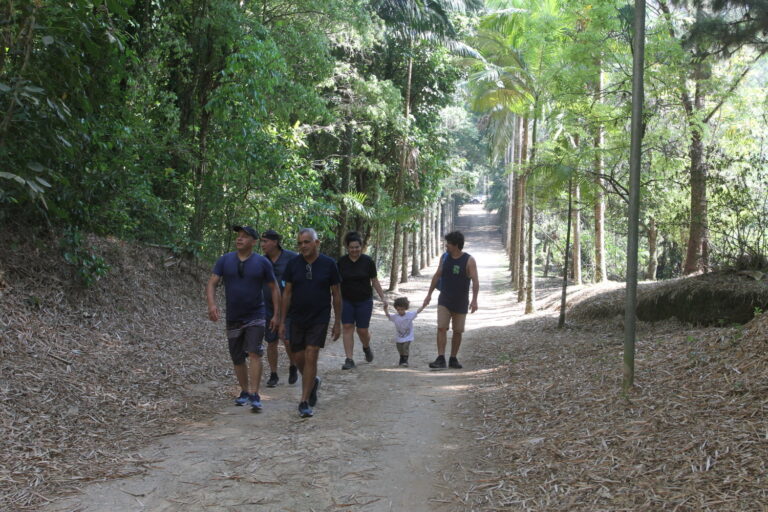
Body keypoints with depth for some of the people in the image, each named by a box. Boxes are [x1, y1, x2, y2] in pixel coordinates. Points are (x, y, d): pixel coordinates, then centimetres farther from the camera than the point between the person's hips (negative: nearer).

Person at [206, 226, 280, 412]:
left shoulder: (262, 263, -3)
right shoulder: (225, 260, 1)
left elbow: (274, 288, 3)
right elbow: (212, 283, -4)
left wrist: (277, 315, -2)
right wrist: (211, 304, -22)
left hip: (256, 316, -3)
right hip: (233, 318, 3)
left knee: (254, 353, -16)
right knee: (237, 358, 11)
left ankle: (254, 396, -14)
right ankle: (244, 391, 28)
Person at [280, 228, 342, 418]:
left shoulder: (328, 264, -5)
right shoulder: (293, 264, 0)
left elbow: (336, 294, 1)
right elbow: (287, 293, 4)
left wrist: (337, 322, 0)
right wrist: (282, 321, 1)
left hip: (319, 319, -3)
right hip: (297, 319, 3)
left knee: (311, 357, -11)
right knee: (298, 358, 9)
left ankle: (304, 402, -6)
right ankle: (313, 382, 39)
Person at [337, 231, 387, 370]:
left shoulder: (368, 261, -4)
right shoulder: (341, 262, 0)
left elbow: (374, 281, 2)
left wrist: (382, 297, -3)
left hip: (364, 301, -1)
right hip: (346, 301, 1)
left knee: (362, 330, 1)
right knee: (347, 328, -6)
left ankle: (366, 347, 35)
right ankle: (349, 359, -2)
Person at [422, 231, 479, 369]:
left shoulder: (469, 260, -10)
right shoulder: (445, 257, 2)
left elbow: (475, 281, -16)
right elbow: (437, 276, 11)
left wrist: (474, 300, -28)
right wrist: (429, 294, 11)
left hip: (461, 302, -2)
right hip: (444, 300, 2)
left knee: (458, 331, 6)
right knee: (441, 328, -11)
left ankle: (453, 359, 19)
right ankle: (441, 359, -15)